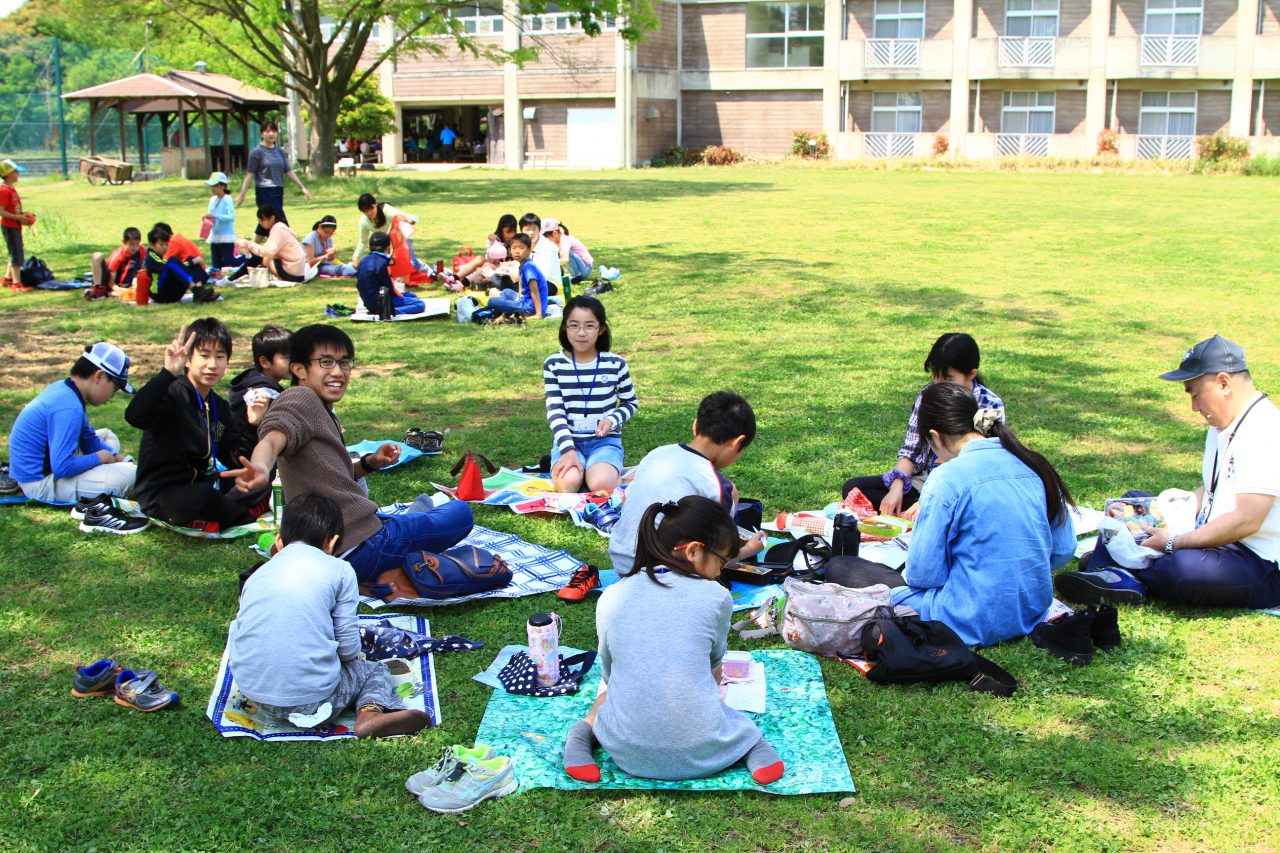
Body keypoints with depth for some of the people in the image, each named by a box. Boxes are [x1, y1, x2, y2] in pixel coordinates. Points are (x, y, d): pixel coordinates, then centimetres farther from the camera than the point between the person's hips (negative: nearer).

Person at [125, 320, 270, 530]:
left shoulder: (219, 406, 10)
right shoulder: (173, 394, -14)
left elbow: (234, 459, 7)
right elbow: (134, 416, -36)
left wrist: (252, 426, -8)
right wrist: (168, 373, -41)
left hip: (202, 484, 8)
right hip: (161, 494, -8)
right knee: (201, 498, -37)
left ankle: (205, 522, -15)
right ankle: (252, 512, -7)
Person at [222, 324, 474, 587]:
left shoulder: (324, 413, 17)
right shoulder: (300, 399, -12)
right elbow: (272, 440, -33)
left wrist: (370, 463, 8)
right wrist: (261, 468, -55)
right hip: (361, 548, -10)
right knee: (461, 512, 7)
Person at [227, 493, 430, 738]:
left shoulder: (257, 575, 14)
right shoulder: (339, 570, 1)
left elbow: (233, 645, 15)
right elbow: (349, 647, -2)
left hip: (255, 697, 5)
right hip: (313, 701, -5)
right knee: (373, 670, 23)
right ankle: (371, 711, -8)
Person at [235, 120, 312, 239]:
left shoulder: (280, 151, 12)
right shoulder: (257, 152, -5)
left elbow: (289, 171, 14)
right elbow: (249, 174, -6)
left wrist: (302, 187, 9)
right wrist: (242, 195, -9)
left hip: (278, 192, 6)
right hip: (264, 192, -6)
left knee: (266, 225, 11)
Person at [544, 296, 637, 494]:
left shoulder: (615, 364, -1)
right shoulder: (553, 364, -1)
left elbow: (630, 403, 12)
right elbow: (555, 411, -6)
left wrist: (612, 420, -10)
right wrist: (568, 450, -20)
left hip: (605, 441, 0)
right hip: (568, 440, 1)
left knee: (600, 485, -31)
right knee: (568, 484, -30)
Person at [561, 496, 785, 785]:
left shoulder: (610, 598, 0)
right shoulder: (716, 597, -5)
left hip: (629, 753, 2)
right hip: (702, 753, -1)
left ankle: (583, 732, 6)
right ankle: (751, 742, 6)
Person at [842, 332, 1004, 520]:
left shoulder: (990, 406, -10)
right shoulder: (927, 396, 3)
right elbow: (910, 450, 4)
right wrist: (897, 487, -16)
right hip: (922, 480, 6)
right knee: (853, 488, -13)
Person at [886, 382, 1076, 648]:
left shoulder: (947, 479, -19)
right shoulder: (1033, 465, 0)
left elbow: (923, 573, -15)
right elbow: (1063, 551, 8)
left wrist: (910, 574, 8)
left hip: (972, 624, -8)